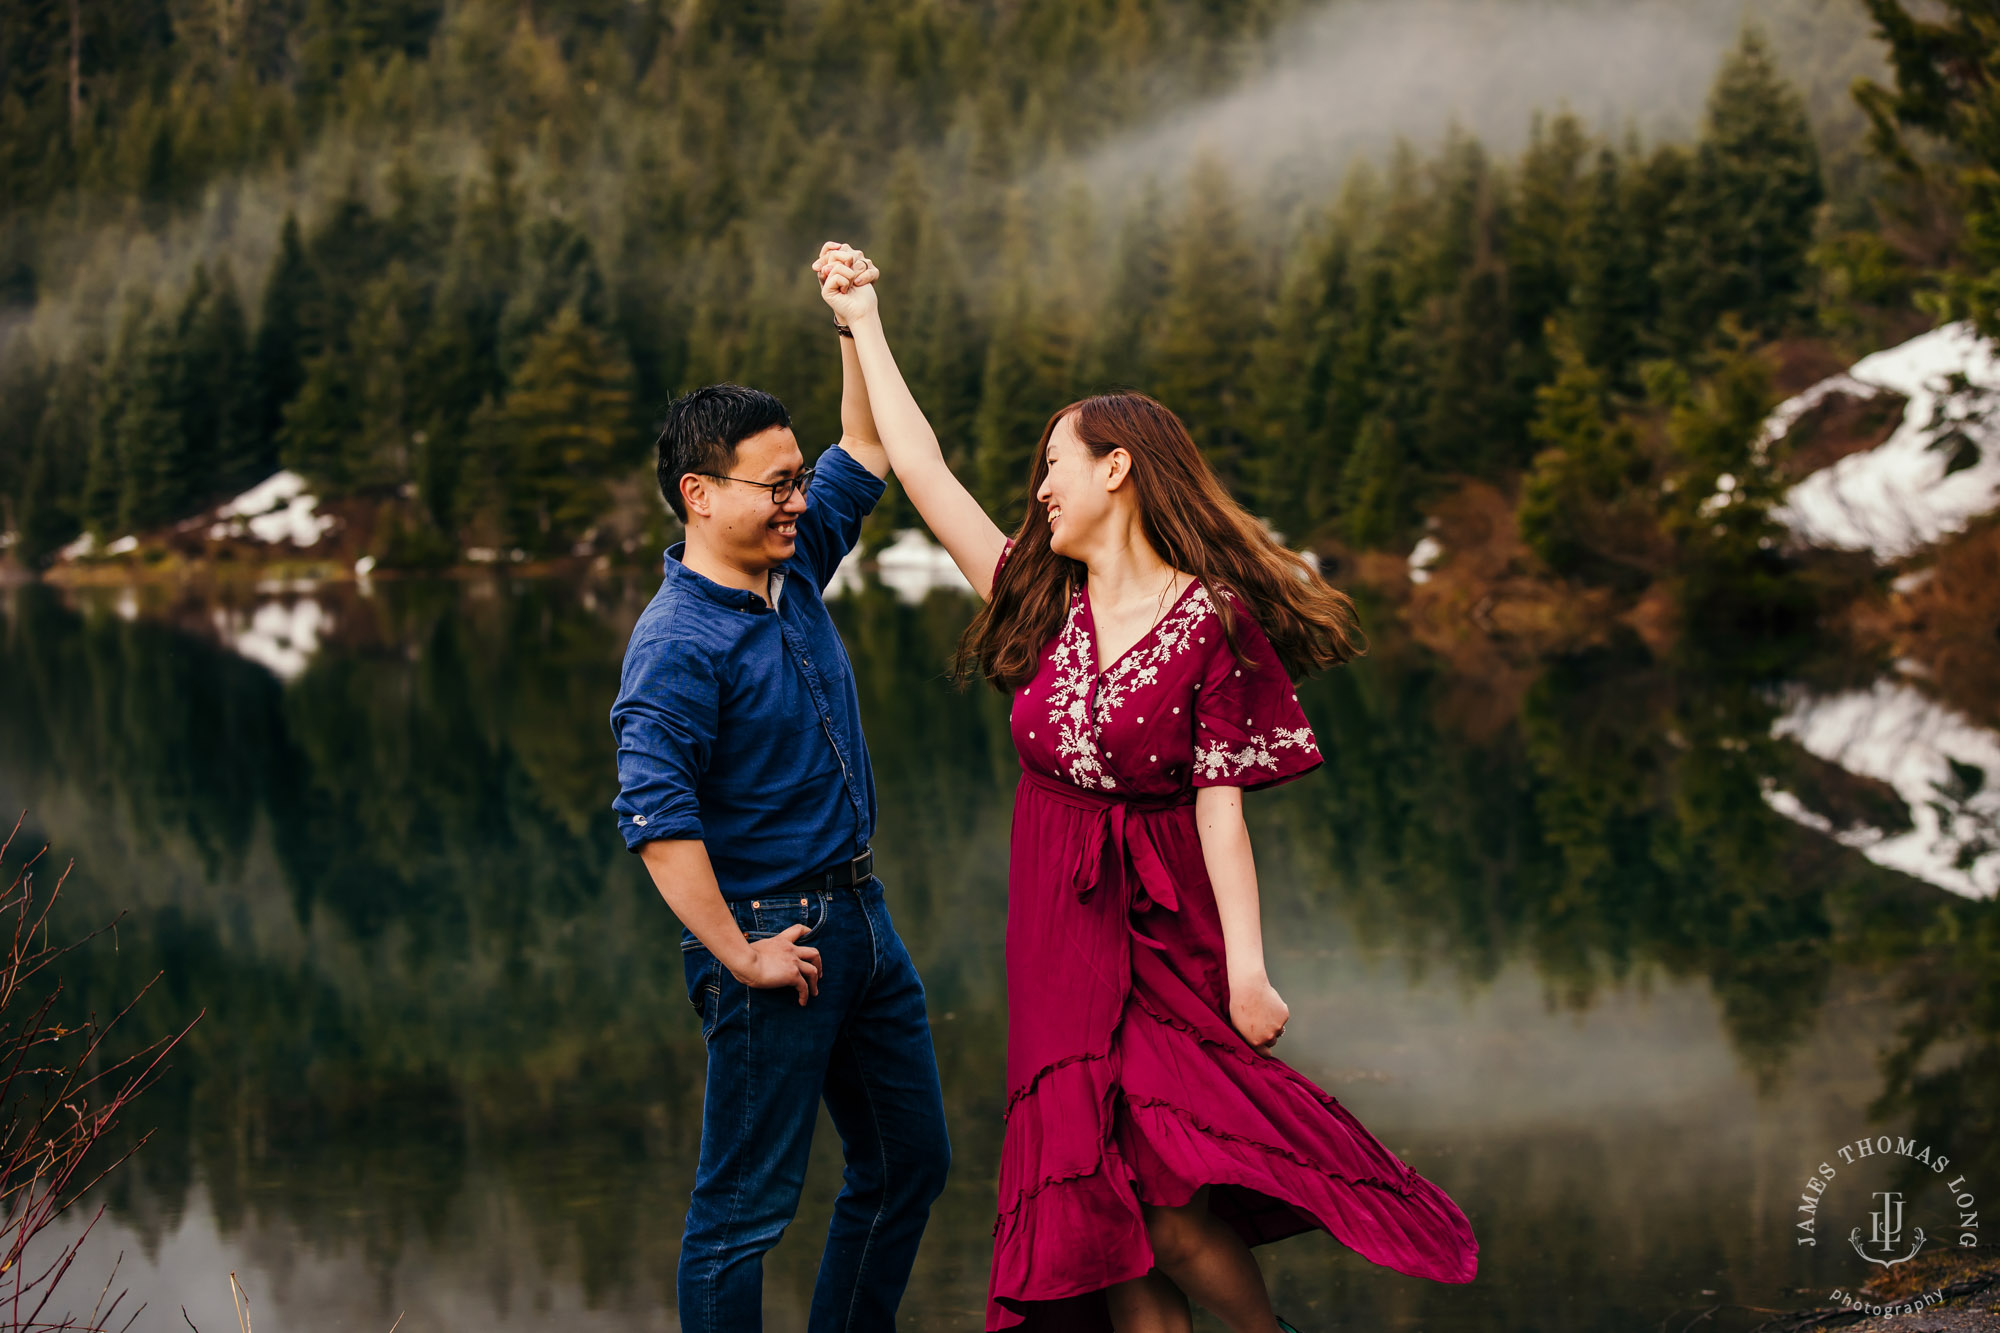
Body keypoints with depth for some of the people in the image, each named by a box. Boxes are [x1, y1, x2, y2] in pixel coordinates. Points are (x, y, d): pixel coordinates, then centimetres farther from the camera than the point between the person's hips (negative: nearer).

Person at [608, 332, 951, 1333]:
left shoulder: (793, 564, 7)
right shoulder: (678, 641, -19)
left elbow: (867, 448, 20)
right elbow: (655, 815, -27)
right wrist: (741, 957, -25)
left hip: (860, 915, 9)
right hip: (774, 934, -9)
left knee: (908, 1164, 17)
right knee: (747, 1204, -1)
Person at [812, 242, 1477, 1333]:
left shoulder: (1214, 620, -7)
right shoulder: (1044, 605, 7)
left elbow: (1220, 801, -10)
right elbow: (923, 471, 9)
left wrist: (1247, 967, -16)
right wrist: (863, 323, 14)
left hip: (1163, 932, -5)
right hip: (1057, 927, 5)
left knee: (1161, 1183, -17)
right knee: (1105, 1202, 1)